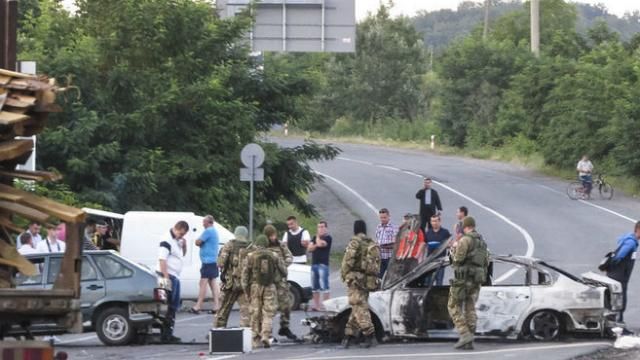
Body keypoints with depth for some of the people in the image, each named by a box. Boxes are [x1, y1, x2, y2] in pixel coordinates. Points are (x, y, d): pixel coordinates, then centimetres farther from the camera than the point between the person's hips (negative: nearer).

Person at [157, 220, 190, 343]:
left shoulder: (177, 241, 14)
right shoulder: (167, 241, -14)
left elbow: (182, 254, 27)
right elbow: (162, 259, -21)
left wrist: (183, 245, 5)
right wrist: (166, 278, -27)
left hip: (175, 277, 10)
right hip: (169, 275, -10)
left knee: (174, 306, 14)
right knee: (168, 307, -9)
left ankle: (169, 333, 21)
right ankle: (166, 335, -8)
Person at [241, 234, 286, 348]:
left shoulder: (250, 256, 0)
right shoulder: (273, 256, 5)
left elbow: (245, 274, -3)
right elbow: (283, 270, 13)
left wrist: (246, 290, 3)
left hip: (255, 286, 0)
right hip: (270, 287, 0)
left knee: (256, 313, 6)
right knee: (268, 313, 2)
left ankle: (256, 340, 8)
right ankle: (265, 336, -16)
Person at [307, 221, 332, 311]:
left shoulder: (328, 238, -1)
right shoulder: (315, 238, 20)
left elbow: (320, 244, -17)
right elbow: (309, 248, 10)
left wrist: (318, 237, 2)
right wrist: (316, 245, -8)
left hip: (323, 264, -7)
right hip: (314, 264, 7)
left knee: (324, 286, -11)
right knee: (315, 287, 9)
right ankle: (316, 305, 14)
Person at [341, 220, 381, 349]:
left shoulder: (355, 242, -8)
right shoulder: (373, 244, 14)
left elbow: (348, 261, -12)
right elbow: (377, 264, 15)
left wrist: (344, 274, 2)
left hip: (356, 279, -7)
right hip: (370, 279, 7)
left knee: (360, 308, -10)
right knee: (358, 308, 13)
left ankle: (369, 334, -21)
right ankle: (349, 334, 17)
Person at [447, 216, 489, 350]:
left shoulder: (465, 240, -12)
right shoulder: (482, 242, 14)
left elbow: (458, 259, -17)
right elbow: (486, 262, 18)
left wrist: (453, 252, 3)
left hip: (463, 278, -8)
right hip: (477, 280, 8)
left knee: (454, 307, 1)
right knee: (470, 309, 9)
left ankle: (465, 334, -13)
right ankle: (468, 342, 5)